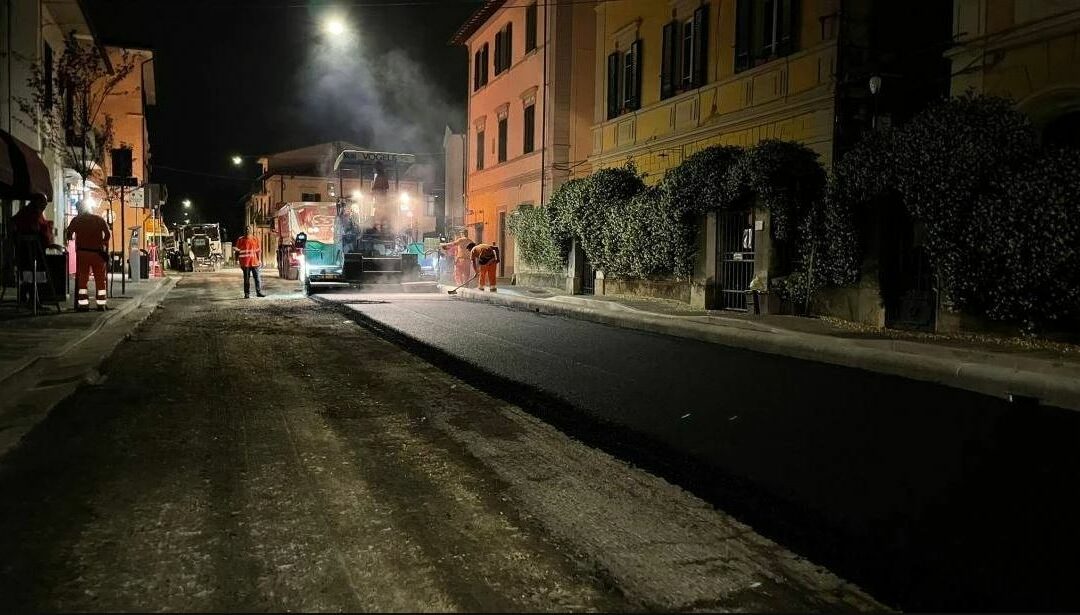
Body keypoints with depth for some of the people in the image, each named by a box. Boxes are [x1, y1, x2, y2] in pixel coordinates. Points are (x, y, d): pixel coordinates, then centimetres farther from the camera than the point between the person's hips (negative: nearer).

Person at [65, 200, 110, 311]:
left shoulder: (77, 220, 2)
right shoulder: (99, 219, 4)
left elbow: (68, 235, 4)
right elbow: (108, 235, -1)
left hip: (82, 253, 0)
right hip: (98, 253, 1)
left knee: (82, 278, 5)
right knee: (100, 279, 6)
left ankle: (83, 304, 0)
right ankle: (101, 304, 6)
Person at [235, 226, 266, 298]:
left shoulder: (255, 239, 9)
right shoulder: (240, 240, 4)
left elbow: (258, 251, 13)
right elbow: (237, 251, 6)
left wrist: (259, 260, 9)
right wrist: (237, 259, 0)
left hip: (254, 262, 2)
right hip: (245, 263, -2)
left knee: (257, 277, 0)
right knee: (246, 279, 2)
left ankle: (259, 292, 5)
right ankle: (247, 294, 8)